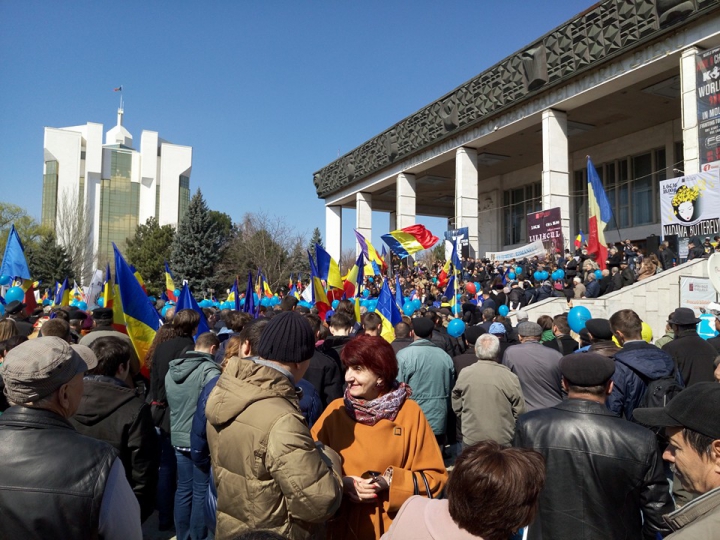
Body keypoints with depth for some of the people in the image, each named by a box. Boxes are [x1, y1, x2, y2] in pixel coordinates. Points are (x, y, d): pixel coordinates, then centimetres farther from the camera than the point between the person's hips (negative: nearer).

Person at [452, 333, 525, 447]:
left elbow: (456, 407, 3)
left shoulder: (464, 374, -8)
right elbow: (519, 410, -6)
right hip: (502, 440, -1)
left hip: (471, 439, 2)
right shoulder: (509, 377, -14)